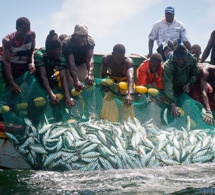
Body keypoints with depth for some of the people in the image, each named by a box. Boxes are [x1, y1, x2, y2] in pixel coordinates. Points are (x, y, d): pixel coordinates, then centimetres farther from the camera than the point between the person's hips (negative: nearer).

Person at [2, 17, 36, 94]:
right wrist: (12, 83, -34)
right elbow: (7, 62, -26)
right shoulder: (7, 40, -25)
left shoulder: (32, 35, -15)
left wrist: (32, 63, -22)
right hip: (10, 70, -3)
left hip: (25, 69, 3)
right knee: (12, 91, -7)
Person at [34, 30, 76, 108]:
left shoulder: (61, 57, -20)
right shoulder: (39, 55, -32)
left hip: (50, 78, 4)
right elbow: (43, 76, -38)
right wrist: (51, 94, -50)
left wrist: (67, 96, -43)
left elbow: (63, 77, -28)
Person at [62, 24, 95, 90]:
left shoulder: (90, 41, -25)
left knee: (89, 83, -6)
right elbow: (71, 63, -43)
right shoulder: (67, 42, -34)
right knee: (70, 84, -16)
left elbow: (90, 58, -36)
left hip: (82, 64, 3)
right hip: (69, 66, -3)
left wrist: (90, 74, -55)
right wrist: (76, 80, -56)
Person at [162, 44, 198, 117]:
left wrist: (189, 83, -22)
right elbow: (168, 86, -41)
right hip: (174, 92, -3)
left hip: (186, 90, 3)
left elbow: (195, 74, -1)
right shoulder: (168, 66, -33)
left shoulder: (192, 60, -23)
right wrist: (172, 105, -51)